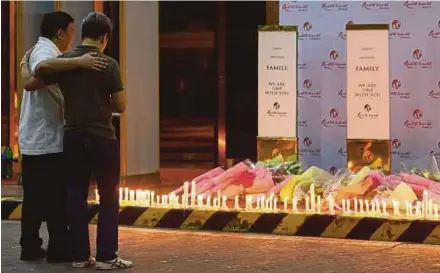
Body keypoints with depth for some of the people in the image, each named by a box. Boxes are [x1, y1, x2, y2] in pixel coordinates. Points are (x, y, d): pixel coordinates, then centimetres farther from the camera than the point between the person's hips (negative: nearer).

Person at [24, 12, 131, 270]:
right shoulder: (108, 64, -9)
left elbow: (31, 84, 3)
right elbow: (121, 106, -7)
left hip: (74, 137, 4)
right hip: (102, 137, -4)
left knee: (76, 196, 10)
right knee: (108, 197, 4)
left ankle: (80, 255, 12)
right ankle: (106, 256, 2)